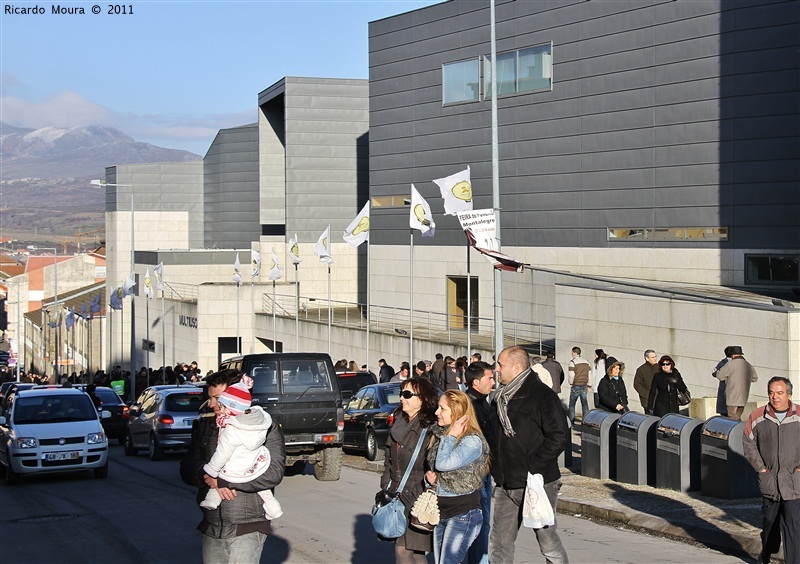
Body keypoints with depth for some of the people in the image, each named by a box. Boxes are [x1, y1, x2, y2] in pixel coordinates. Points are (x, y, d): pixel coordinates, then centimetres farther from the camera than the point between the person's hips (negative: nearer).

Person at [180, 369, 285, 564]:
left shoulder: (266, 428, -6)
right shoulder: (205, 426, 11)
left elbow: (273, 473, -17)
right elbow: (187, 469, 8)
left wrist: (221, 479, -18)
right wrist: (207, 478, -16)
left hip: (247, 531, -5)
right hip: (212, 530, 5)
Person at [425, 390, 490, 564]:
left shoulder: (472, 441, -15)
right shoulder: (440, 435, 10)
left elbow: (443, 464, -27)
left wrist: (451, 436, -15)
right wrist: (429, 477, 0)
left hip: (463, 513, -8)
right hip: (440, 512, 8)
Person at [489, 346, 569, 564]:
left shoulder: (542, 396, -11)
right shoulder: (501, 397, 14)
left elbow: (559, 436, -17)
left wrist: (532, 467, -19)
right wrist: (495, 466, 10)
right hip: (504, 485, 7)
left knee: (548, 542, 3)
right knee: (499, 545, 6)